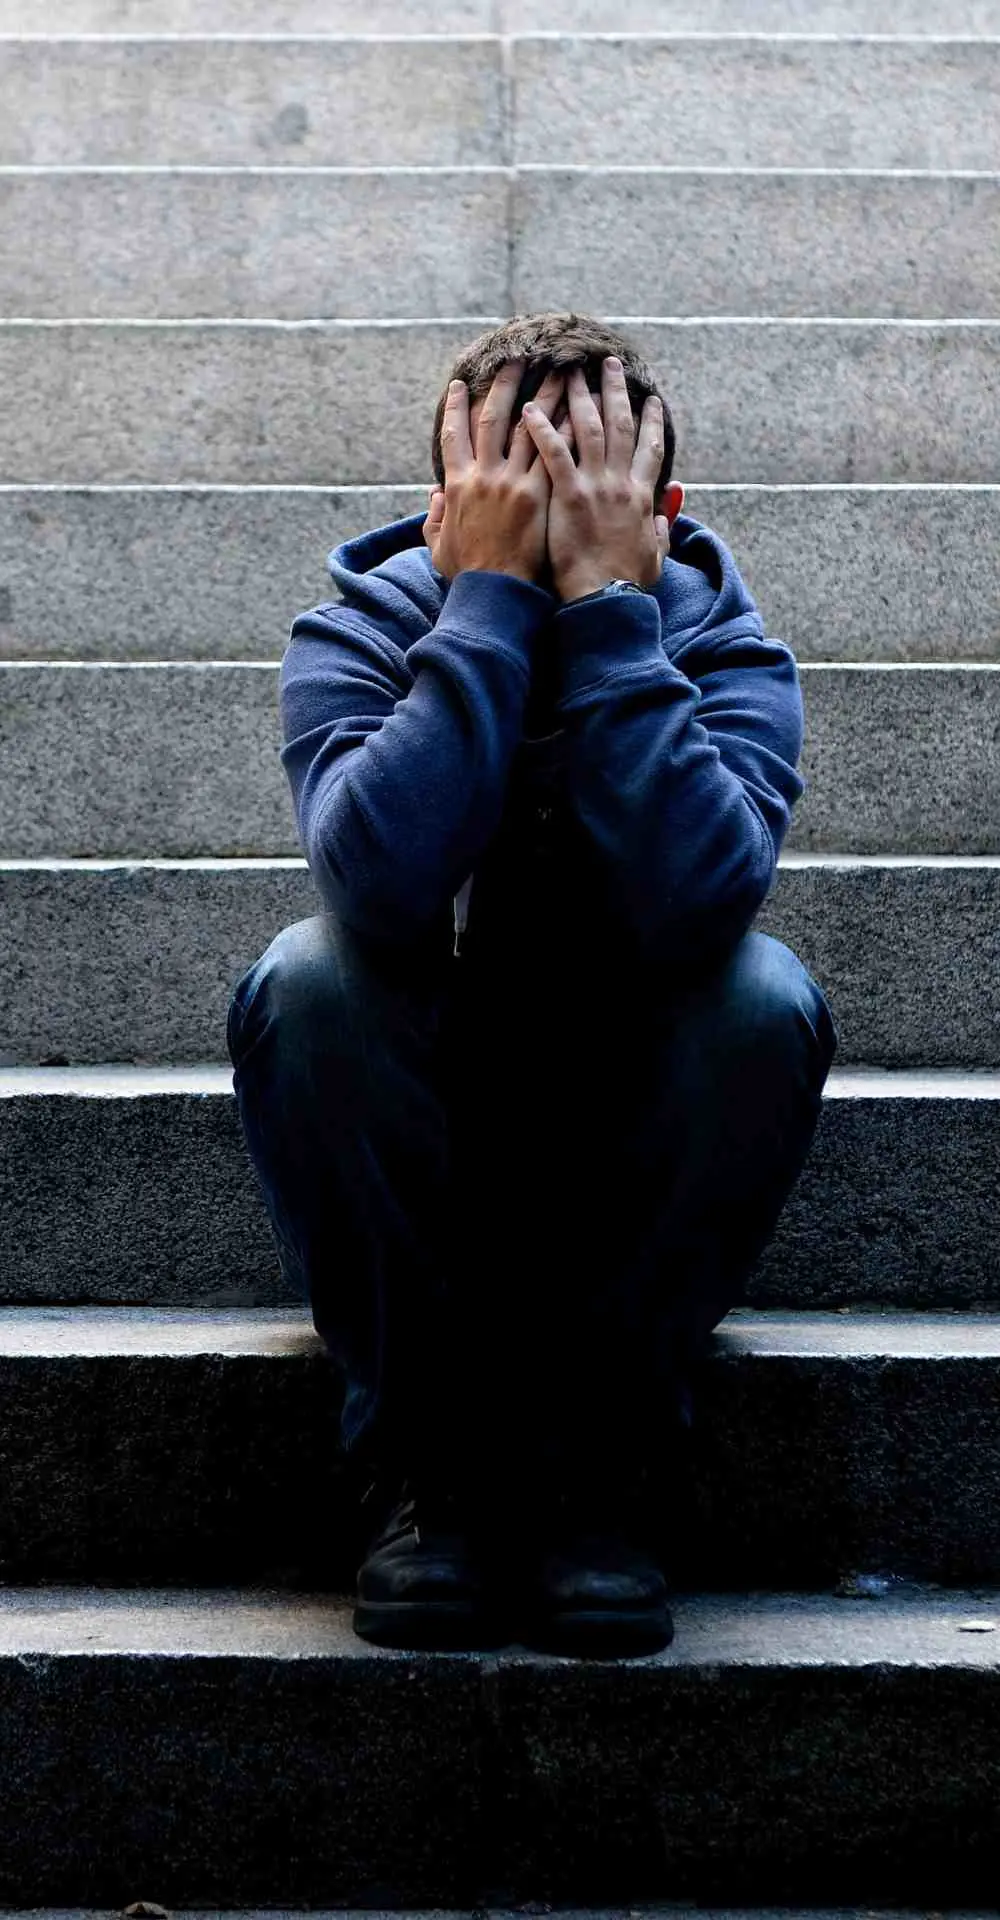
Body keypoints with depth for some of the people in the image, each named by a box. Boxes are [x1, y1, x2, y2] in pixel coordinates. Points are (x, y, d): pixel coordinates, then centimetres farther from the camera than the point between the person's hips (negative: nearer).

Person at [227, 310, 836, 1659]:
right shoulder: (357, 635, -12)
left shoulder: (725, 648, -11)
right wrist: (490, 600, -30)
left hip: (638, 1167, 0)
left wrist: (608, 605, -31)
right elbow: (386, 883, -35)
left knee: (767, 999, -28)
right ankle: (429, 1464, -16)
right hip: (404, 1177, 0)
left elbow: (691, 902, -33)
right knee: (305, 987, -29)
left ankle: (604, 1464, -16)